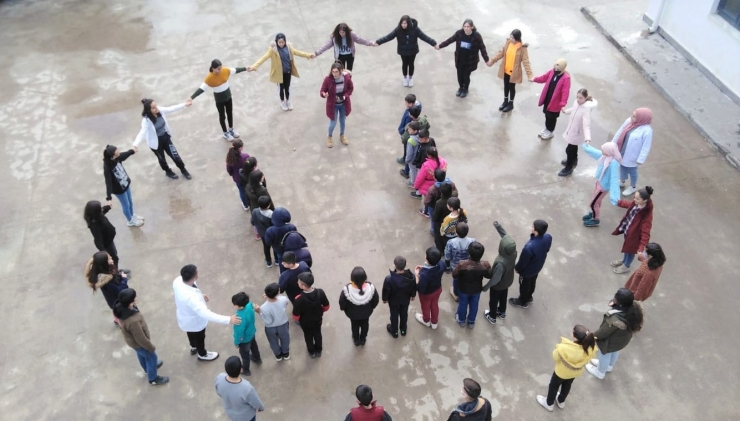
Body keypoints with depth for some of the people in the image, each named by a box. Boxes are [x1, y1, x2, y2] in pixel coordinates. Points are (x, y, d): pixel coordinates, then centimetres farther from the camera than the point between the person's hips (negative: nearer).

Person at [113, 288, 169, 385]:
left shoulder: (120, 307, -25)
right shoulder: (133, 321, -47)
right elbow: (141, 339, -30)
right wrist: (151, 347, -12)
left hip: (132, 339, 7)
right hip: (138, 343, -7)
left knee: (141, 355, 35)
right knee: (152, 358, 21)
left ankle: (149, 368, 63)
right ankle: (153, 379, 46)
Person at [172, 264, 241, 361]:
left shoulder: (178, 280, -25)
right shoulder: (191, 297, -49)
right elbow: (206, 314, -49)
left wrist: (199, 295, 8)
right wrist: (228, 320, -49)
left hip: (185, 317, 7)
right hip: (195, 321, -7)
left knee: (191, 333, 37)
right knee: (199, 338, 27)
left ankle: (193, 348, 68)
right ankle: (202, 355, 57)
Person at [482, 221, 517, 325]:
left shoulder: (501, 262, -45)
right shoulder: (514, 252, -28)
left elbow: (496, 278, -31)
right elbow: (506, 236, -13)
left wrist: (486, 286, -16)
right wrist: (499, 227, -17)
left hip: (498, 285, -6)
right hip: (507, 281, 6)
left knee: (494, 300, 24)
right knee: (503, 297, 32)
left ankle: (492, 317, 49)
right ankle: (502, 312, 58)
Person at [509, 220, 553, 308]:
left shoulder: (529, 247, -46)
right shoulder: (548, 237, -26)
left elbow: (523, 261, -27)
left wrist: (517, 268, -5)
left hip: (527, 271, -6)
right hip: (538, 267, 6)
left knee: (524, 285, 24)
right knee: (532, 283, 33)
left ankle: (523, 302, 51)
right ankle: (528, 297, 59)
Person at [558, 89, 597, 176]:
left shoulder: (586, 109, -35)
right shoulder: (577, 103, -12)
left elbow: (586, 125, -41)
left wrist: (587, 138, -53)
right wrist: (566, 111, 33)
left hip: (577, 133, -8)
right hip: (572, 129, 8)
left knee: (569, 149, 5)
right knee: (573, 147, 29)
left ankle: (569, 168, 26)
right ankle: (573, 161, 54)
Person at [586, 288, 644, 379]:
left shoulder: (615, 320, -47)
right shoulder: (634, 306, -28)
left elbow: (603, 332, -27)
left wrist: (593, 336, -8)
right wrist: (613, 303, -29)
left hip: (612, 341, -6)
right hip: (624, 338, 6)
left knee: (605, 355, 27)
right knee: (614, 352, 36)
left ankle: (600, 373, 57)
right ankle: (609, 366, 67)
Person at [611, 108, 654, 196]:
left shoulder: (647, 130, -31)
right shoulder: (629, 121, -13)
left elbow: (646, 147, -23)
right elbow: (620, 132, 1)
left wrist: (640, 160, -19)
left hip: (632, 157, -6)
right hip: (622, 152, 6)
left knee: (631, 171, 18)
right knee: (622, 167, 28)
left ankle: (633, 187, 45)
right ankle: (622, 181, 56)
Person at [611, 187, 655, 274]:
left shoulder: (647, 215, -39)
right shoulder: (636, 203, -18)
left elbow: (645, 233, -37)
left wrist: (641, 247, -43)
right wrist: (619, 202, 25)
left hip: (634, 235, -7)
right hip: (627, 229, 7)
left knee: (631, 250, 21)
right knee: (627, 247, 32)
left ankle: (626, 266, 48)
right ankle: (624, 260, 59)